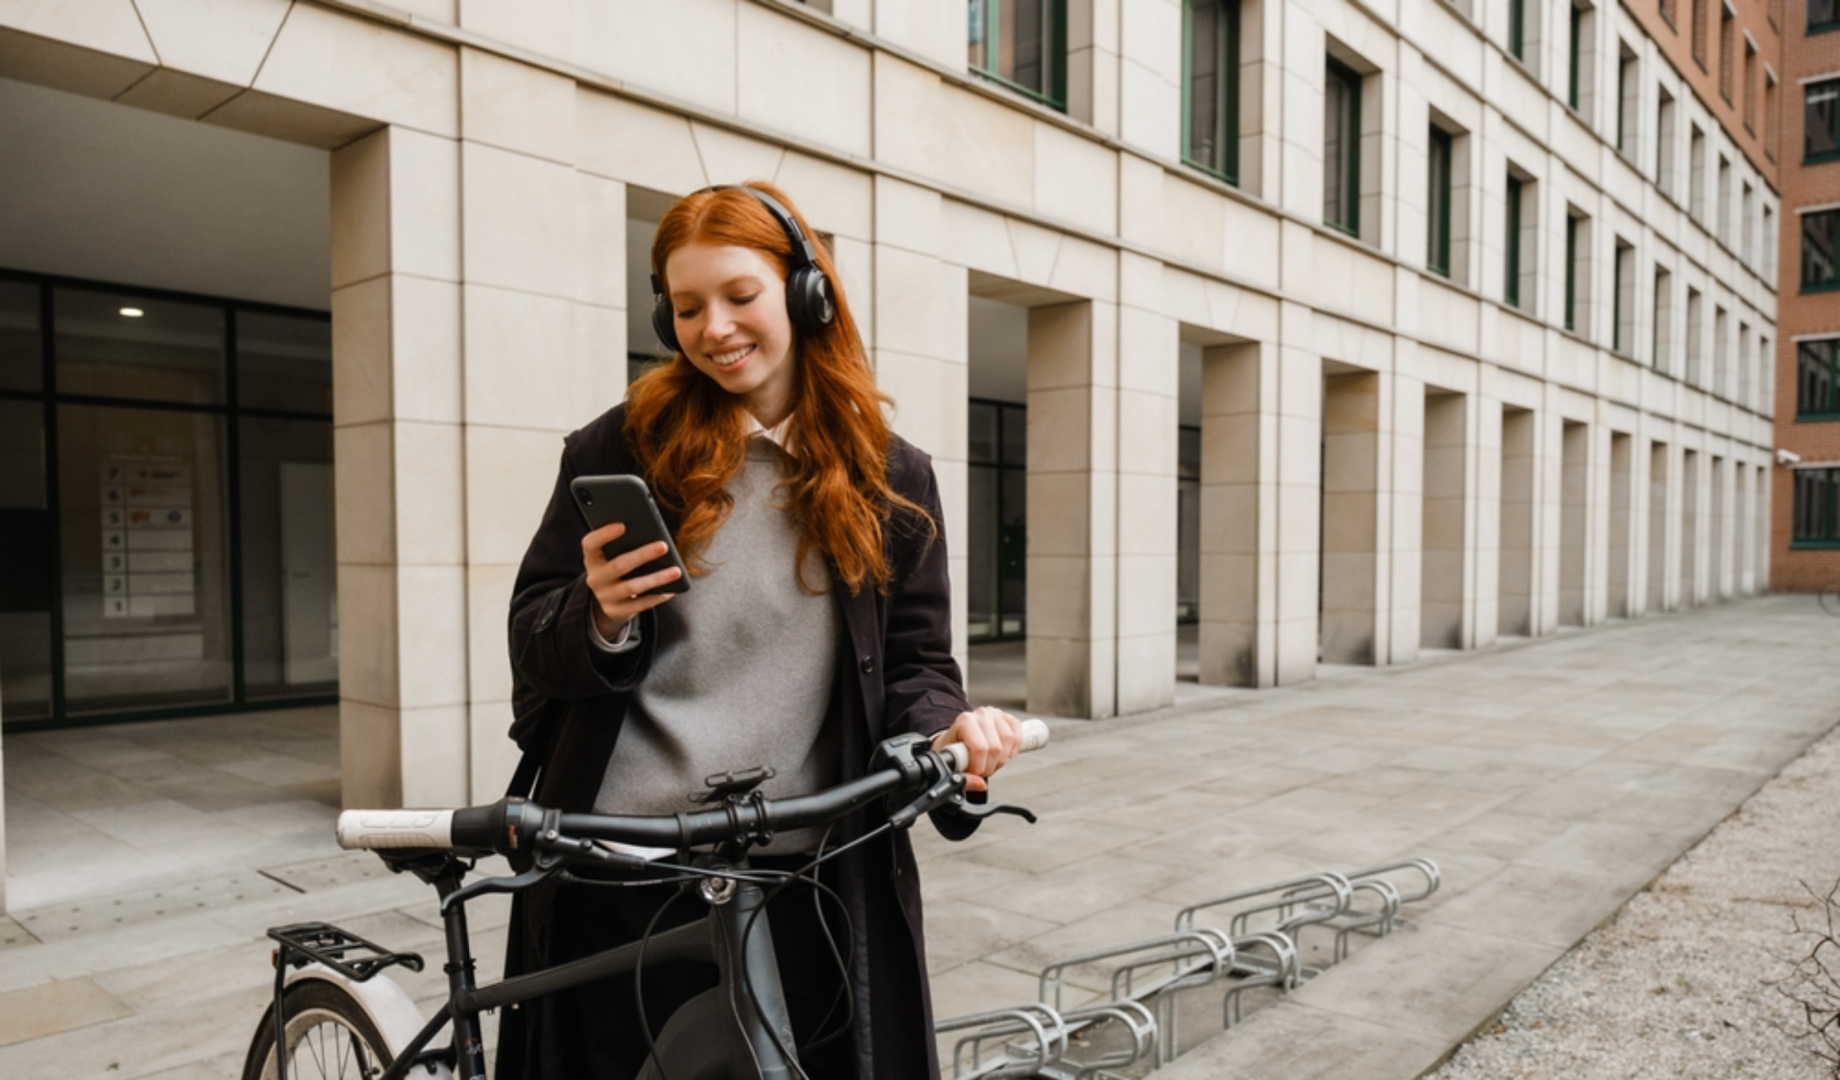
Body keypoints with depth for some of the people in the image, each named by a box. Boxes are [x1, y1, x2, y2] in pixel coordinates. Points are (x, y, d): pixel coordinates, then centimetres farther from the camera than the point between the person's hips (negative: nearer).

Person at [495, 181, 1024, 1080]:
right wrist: (602, 622, -18)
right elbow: (533, 648, 3)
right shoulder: (620, 449, 1)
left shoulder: (890, 477, 4)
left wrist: (949, 733, -15)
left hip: (806, 879, 1)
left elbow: (914, 661, 6)